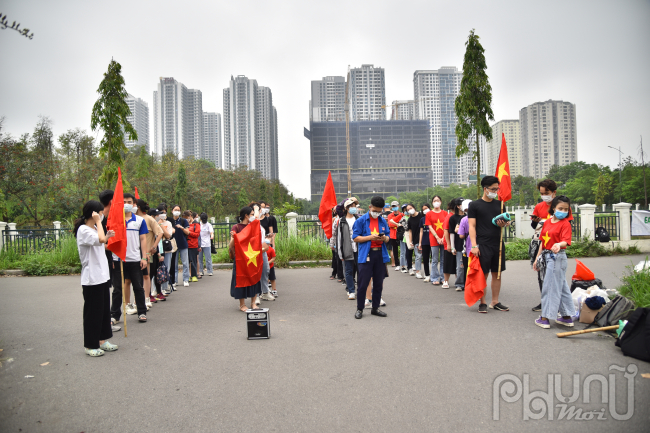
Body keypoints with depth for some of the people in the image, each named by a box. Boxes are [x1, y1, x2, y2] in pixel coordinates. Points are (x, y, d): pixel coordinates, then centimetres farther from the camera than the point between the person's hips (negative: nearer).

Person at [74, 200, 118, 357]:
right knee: (93, 312, 1)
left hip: (103, 276, 9)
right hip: (92, 278, -9)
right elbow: (100, 240, -32)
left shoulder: (94, 228, 13)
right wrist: (98, 222, -21)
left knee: (104, 309, 15)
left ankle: (102, 340, 26)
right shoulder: (83, 230, -15)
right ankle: (90, 345, 14)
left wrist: (108, 237, 9)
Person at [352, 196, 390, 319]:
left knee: (378, 283, 10)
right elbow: (355, 237, -5)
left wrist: (384, 238, -8)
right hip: (366, 255, -4)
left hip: (380, 254, 4)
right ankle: (359, 309, 11)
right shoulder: (361, 221, -2)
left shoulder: (383, 221, 12)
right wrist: (370, 237, -15)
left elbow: (388, 237, 16)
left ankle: (375, 308, 23)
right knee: (363, 283, -2)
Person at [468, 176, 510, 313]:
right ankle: (482, 303, 8)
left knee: (497, 273, 9)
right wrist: (474, 245, -14)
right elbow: (472, 226, -5)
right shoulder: (475, 205, -1)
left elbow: (503, 222, 21)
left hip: (498, 244, 5)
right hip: (483, 245, -5)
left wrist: (503, 224, -4)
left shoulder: (499, 204, 13)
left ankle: (495, 302, 19)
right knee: (483, 274, -2)